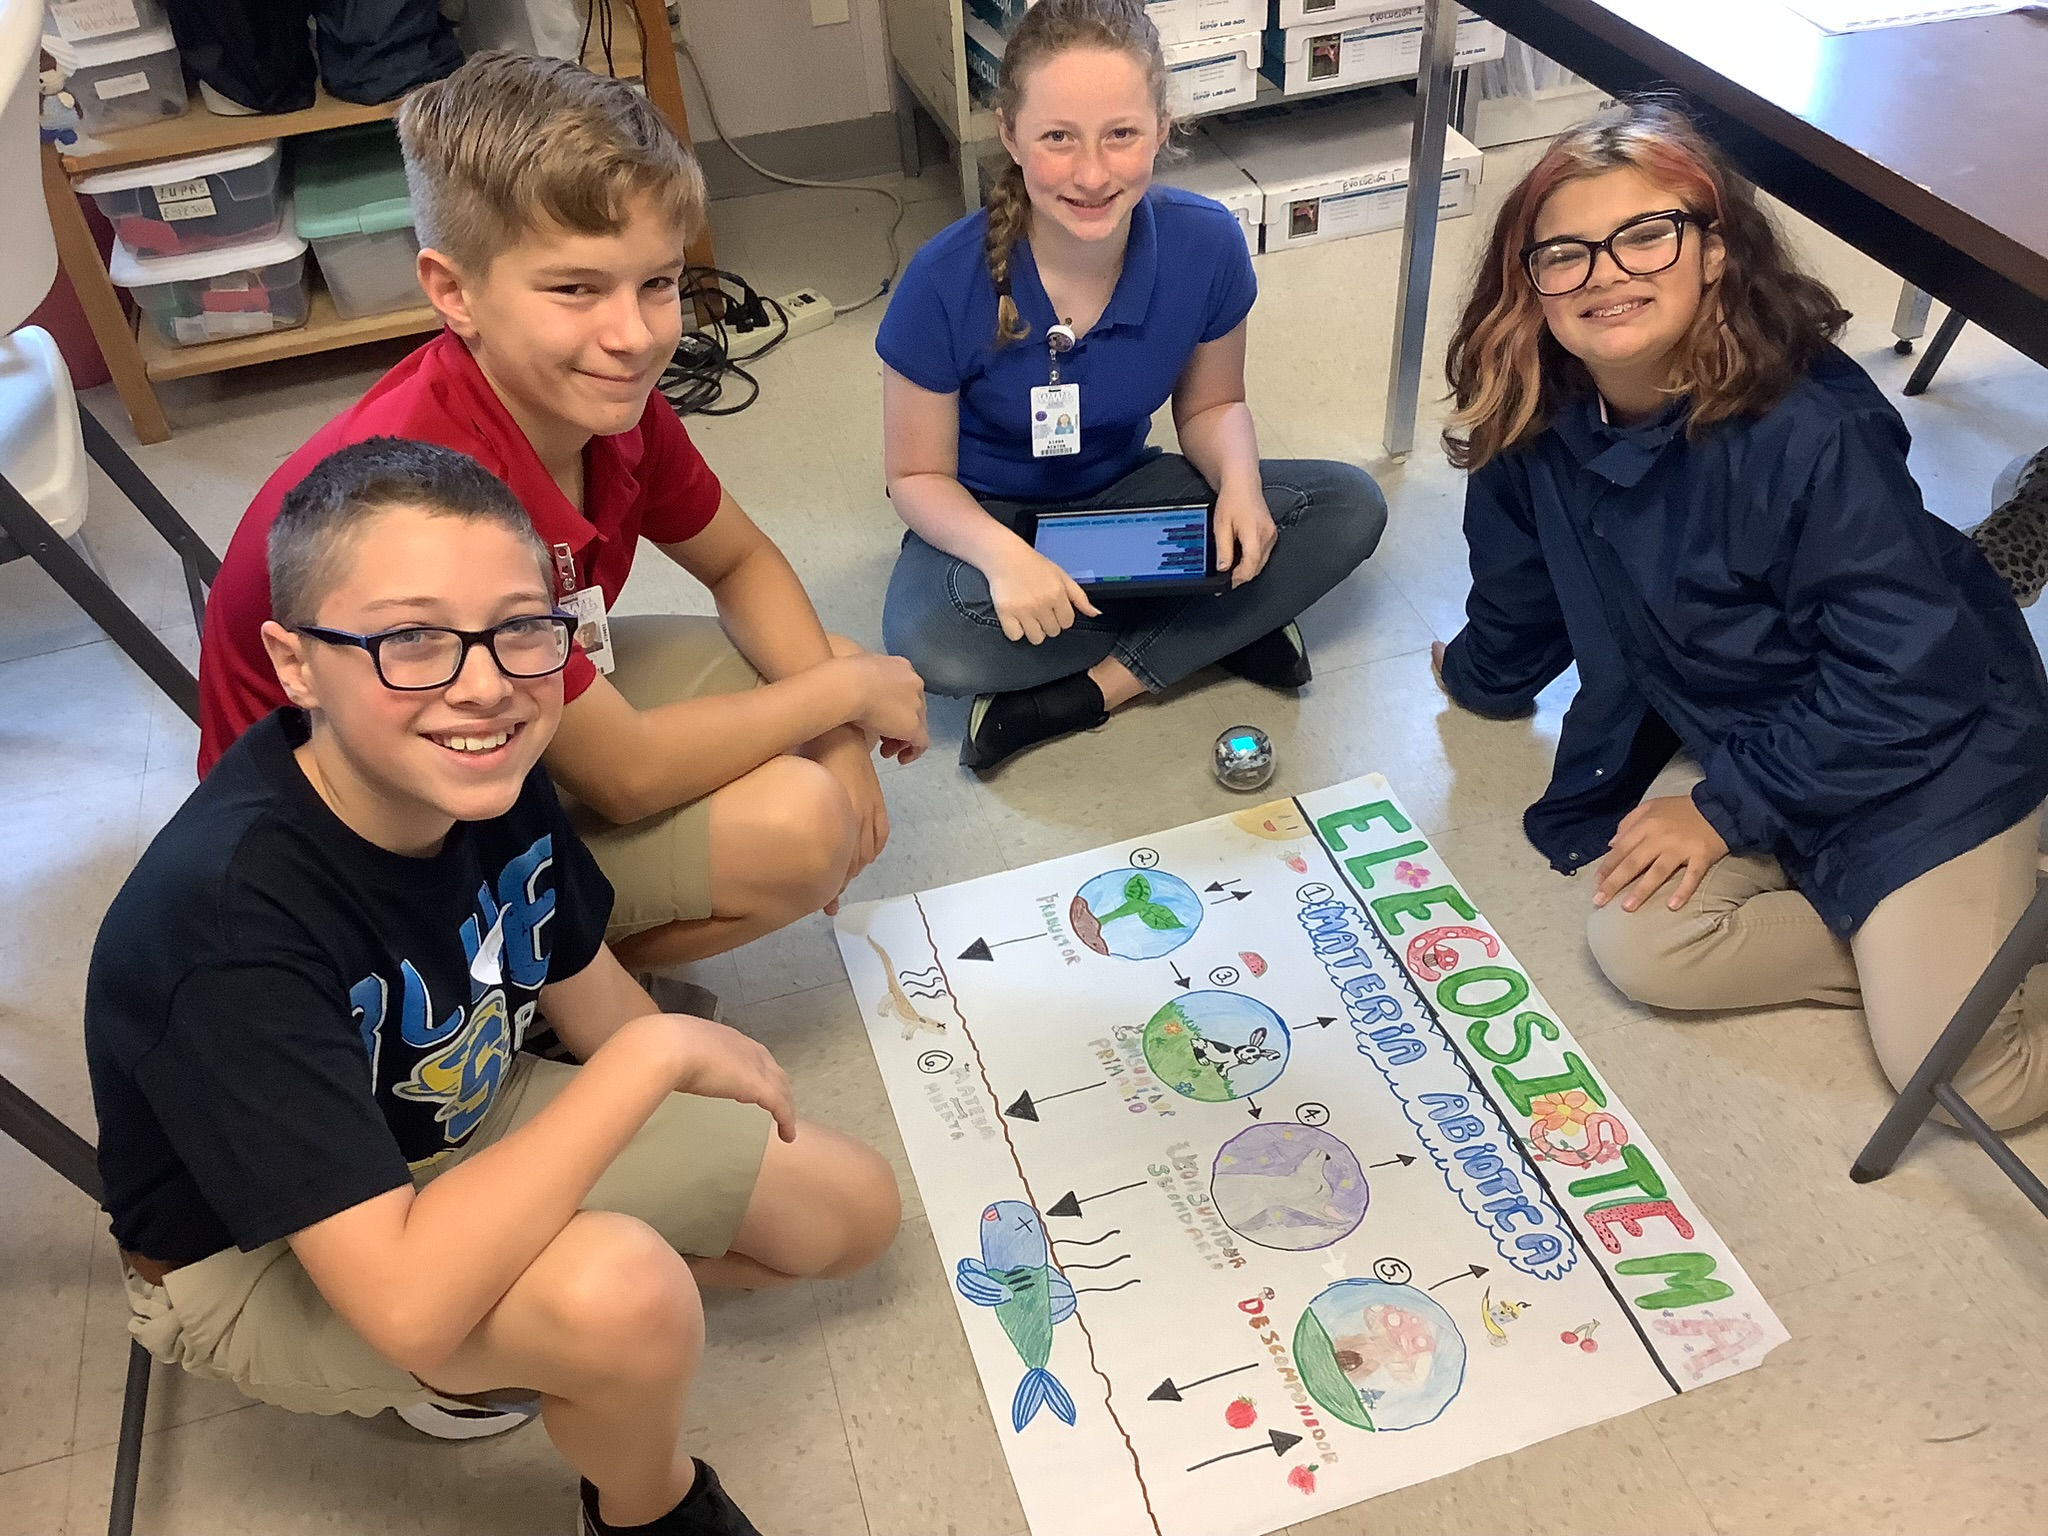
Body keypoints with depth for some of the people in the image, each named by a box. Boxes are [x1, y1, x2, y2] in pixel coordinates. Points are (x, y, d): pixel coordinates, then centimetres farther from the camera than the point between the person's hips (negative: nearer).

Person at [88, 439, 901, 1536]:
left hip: (462, 1121, 7)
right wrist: (660, 1051, -37)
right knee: (625, 1295, -36)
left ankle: (512, 1339, 14)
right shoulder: (237, 912, -38)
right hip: (252, 1261, -6)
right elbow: (410, 1303, -42)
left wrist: (732, 1159, 3)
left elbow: (578, 982, 3)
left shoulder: (488, 775, -18)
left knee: (853, 1209, 5)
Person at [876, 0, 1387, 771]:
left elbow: (1212, 404, 0)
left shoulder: (1206, 244, -19)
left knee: (1351, 508, -15)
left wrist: (1241, 480, -24)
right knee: (927, 640, -36)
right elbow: (918, 475, -14)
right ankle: (1219, 629, -14)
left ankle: (1083, 693, -18)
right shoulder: (946, 280, -26)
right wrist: (998, 552, -36)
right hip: (989, 514, -2)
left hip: (1126, 493, 3)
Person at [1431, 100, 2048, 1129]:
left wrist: (1730, 806, -19)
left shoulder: (1809, 429, -30)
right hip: (1732, 733, 6)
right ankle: (1917, 944, 1)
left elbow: (1908, 672, -24)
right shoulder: (1537, 430, -12)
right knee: (1638, 947, -17)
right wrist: (1481, 675, 28)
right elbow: (1520, 604, 10)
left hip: (1924, 740, -6)